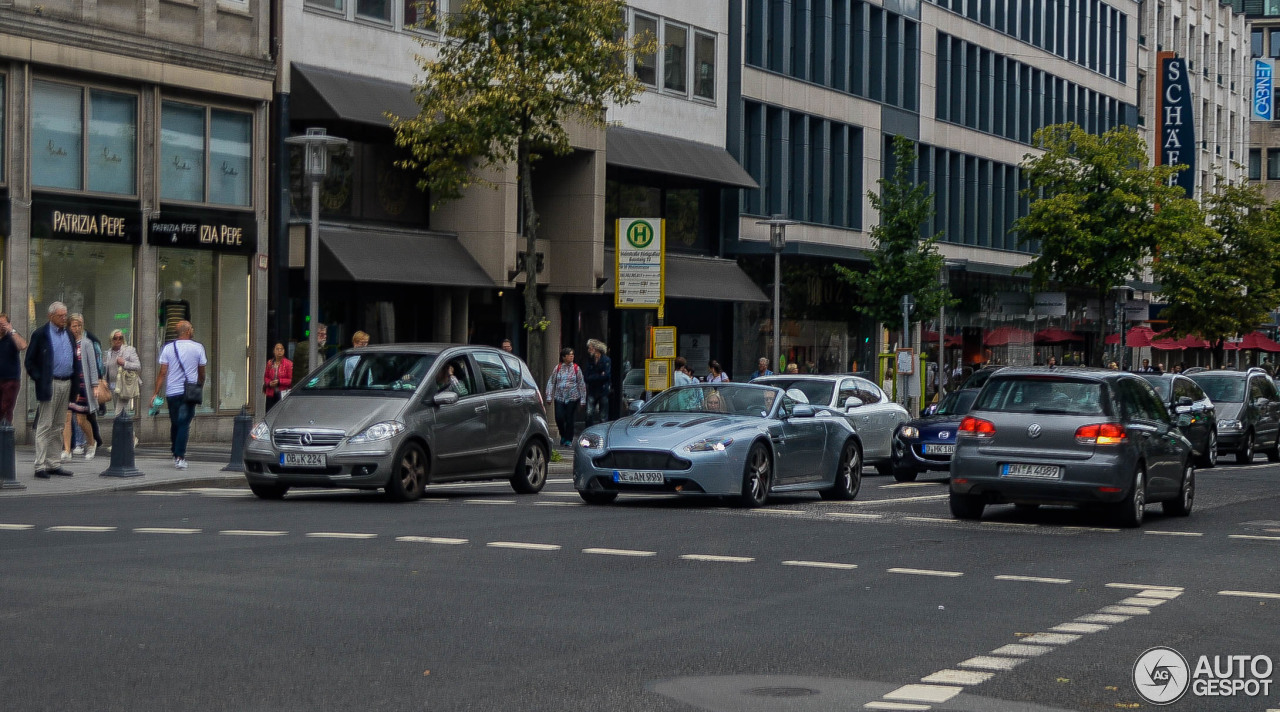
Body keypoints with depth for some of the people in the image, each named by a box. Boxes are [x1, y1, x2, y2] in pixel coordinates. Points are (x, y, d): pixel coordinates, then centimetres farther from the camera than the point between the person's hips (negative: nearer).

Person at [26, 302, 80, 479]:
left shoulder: (69, 334, 14)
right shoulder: (40, 334, -4)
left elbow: (75, 359, 20)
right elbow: (29, 361, -4)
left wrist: (76, 378, 7)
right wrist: (38, 378, -12)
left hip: (66, 384, 6)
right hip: (49, 384, -6)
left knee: (56, 426, 12)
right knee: (44, 426, -6)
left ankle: (53, 463, 16)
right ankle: (40, 466, -5)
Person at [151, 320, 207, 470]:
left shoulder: (168, 348, 1)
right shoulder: (198, 348, 0)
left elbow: (162, 373, -3)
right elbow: (202, 373, 7)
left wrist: (156, 393, 0)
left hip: (172, 392, 2)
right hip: (189, 392, -2)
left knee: (174, 424, 15)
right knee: (184, 424, -3)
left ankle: (176, 455, 22)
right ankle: (180, 457, -14)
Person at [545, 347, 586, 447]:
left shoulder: (576, 368, 2)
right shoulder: (558, 368, 4)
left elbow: (581, 384, 5)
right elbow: (551, 382, 7)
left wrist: (583, 399, 2)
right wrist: (549, 396, 1)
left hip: (572, 398, -1)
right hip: (559, 397, 1)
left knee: (569, 419, -1)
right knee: (559, 418, -6)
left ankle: (568, 440, 12)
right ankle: (563, 436, 20)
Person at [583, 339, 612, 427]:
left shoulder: (606, 360, -3)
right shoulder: (590, 361, 12)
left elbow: (606, 376, -14)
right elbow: (586, 377, 3)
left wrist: (593, 378, -6)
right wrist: (599, 376, -7)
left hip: (603, 391, -4)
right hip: (592, 391, 4)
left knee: (603, 416, -1)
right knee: (589, 414, -7)